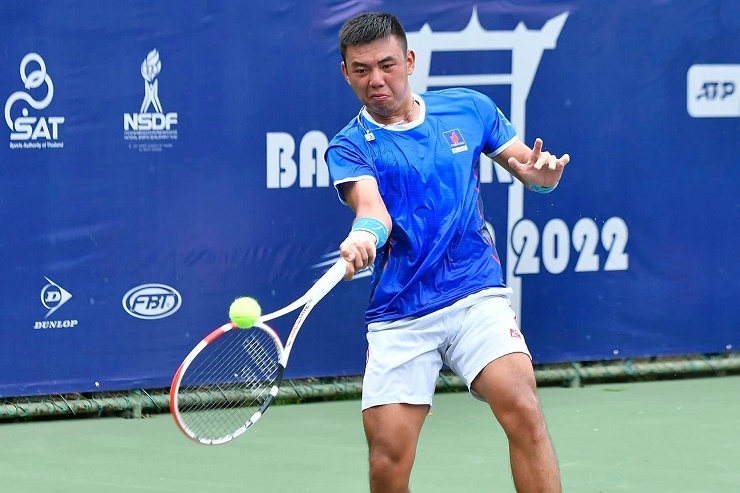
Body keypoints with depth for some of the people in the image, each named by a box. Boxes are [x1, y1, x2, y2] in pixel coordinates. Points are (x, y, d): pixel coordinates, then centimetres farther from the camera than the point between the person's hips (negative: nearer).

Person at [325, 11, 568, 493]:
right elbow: (372, 206, -20)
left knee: (522, 408, -25)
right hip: (398, 315, 0)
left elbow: (530, 168, 15)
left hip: (476, 295, 0)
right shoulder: (349, 147, 0)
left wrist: (542, 173, -10)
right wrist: (363, 235, -44)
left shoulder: (469, 108, 7)